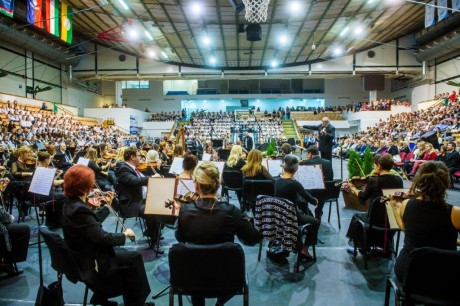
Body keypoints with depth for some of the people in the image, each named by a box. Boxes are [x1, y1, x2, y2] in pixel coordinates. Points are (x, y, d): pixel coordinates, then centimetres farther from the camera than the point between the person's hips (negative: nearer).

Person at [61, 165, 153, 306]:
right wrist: (125, 234, -13)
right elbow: (102, 238, -28)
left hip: (84, 256, 10)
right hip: (90, 263, -10)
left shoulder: (71, 204, 3)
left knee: (125, 255, 16)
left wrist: (106, 205, 13)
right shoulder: (79, 210, -28)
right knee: (134, 257, 0)